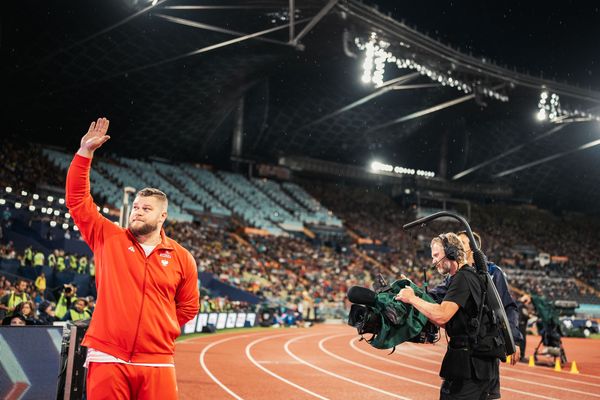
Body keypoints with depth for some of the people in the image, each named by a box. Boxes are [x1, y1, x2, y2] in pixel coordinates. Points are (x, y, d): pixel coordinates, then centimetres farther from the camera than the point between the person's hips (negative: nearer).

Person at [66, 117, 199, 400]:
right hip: (107, 359, 0)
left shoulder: (182, 258, 8)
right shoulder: (108, 239, 7)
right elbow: (78, 200, 1)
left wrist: (160, 331, 6)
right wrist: (85, 153, -6)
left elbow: (188, 308, 18)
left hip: (157, 364, 1)